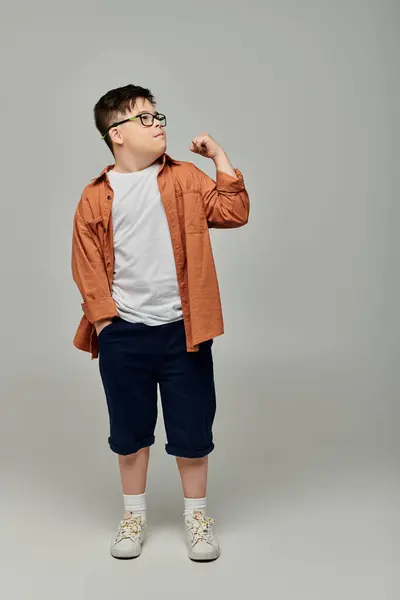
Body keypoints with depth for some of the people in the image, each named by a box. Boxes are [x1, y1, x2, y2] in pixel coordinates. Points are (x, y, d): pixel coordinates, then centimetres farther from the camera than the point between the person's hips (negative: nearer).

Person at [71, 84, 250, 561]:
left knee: (191, 428, 9)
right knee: (129, 430, 14)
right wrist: (102, 316, -5)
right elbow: (87, 265, 1)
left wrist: (220, 157, -6)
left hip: (182, 329, 1)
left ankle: (196, 514, 28)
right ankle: (134, 513, 33)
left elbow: (233, 213, -5)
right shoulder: (96, 196, 1)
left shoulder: (185, 178, 5)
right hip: (123, 334, 0)